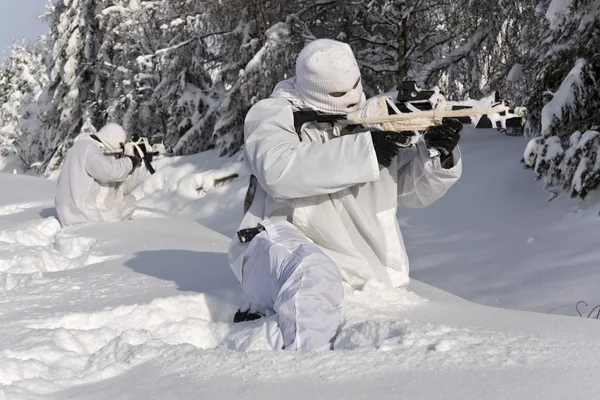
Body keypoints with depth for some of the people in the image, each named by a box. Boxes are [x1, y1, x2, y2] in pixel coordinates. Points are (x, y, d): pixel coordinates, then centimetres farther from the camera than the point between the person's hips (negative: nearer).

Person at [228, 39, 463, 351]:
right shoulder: (272, 115, 1)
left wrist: (440, 153, -4)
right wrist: (366, 149, -23)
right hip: (281, 245, -6)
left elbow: (412, 190, 18)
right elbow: (278, 173, -21)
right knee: (316, 276, -39)